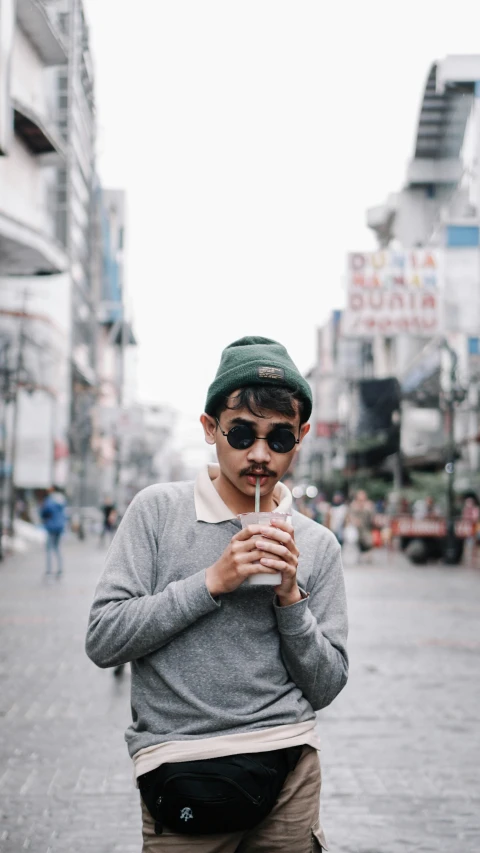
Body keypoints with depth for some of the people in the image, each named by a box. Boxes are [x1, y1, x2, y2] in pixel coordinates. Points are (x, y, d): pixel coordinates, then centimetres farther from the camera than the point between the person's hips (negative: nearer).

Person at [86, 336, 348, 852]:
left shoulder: (317, 545, 4)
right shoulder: (158, 510, -1)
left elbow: (324, 687, 5)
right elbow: (102, 640, -8)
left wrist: (291, 597, -10)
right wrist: (211, 582, -14)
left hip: (288, 766, 2)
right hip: (179, 765, -2)